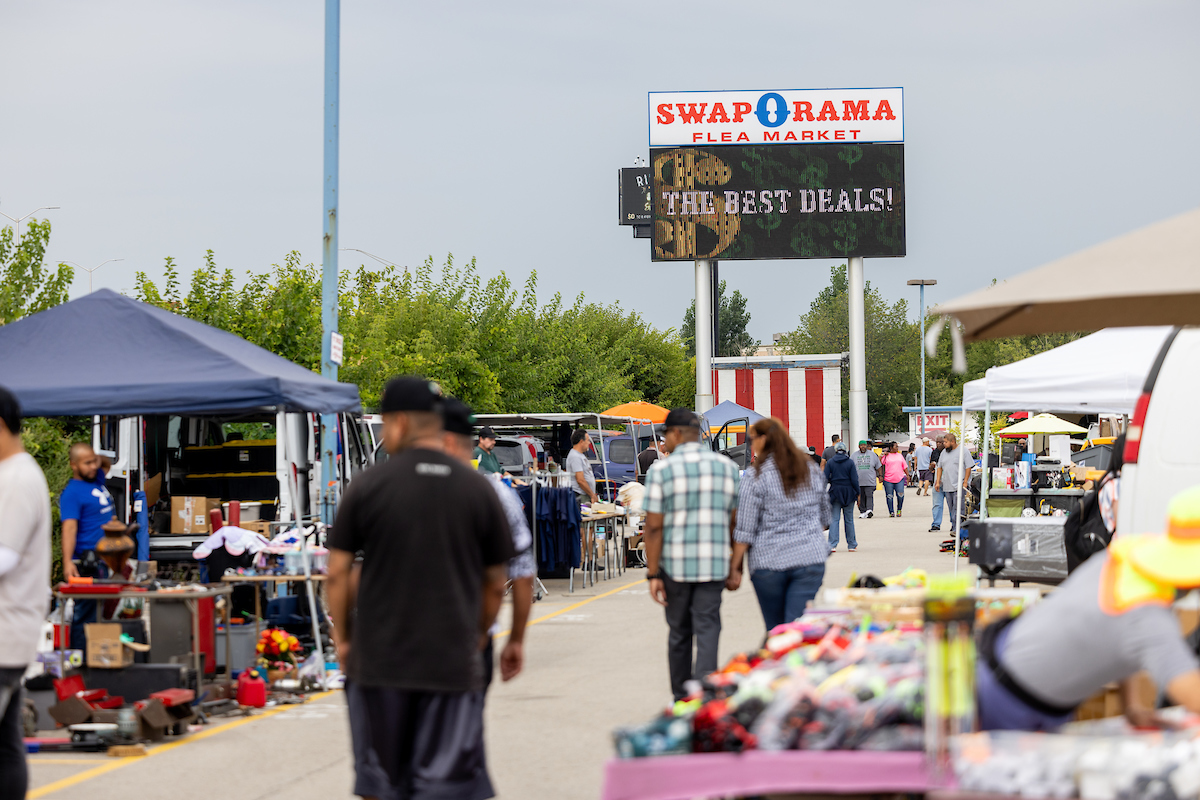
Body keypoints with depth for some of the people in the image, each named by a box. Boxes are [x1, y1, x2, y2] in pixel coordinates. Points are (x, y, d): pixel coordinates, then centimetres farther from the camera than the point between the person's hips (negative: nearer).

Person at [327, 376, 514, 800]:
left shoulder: (368, 485, -3)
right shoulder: (478, 488, 2)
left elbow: (337, 575, -2)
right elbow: (496, 584, 7)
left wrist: (342, 638, 11)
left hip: (380, 658, 1)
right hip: (453, 661, 0)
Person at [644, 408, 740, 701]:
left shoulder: (661, 470, -5)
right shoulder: (727, 467, 5)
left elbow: (654, 527, -8)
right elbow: (735, 521, 7)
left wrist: (653, 574, -6)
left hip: (675, 565, -1)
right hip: (714, 564, 1)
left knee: (679, 633, 13)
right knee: (707, 629, -2)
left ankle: (681, 699, 24)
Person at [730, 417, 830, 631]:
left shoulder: (755, 477, -6)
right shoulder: (812, 470, 10)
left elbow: (745, 530, -7)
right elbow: (824, 517, 20)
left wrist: (735, 567, -1)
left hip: (769, 561, -3)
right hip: (811, 557, 3)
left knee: (775, 631, 10)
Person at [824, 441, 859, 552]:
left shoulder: (830, 462, -1)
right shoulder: (850, 462, -4)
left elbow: (825, 478, -5)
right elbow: (854, 480, -5)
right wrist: (857, 493, 1)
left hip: (835, 492, 0)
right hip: (848, 493, 0)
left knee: (834, 519, 1)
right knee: (849, 519, 9)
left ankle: (832, 544, -10)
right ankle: (851, 545, 16)